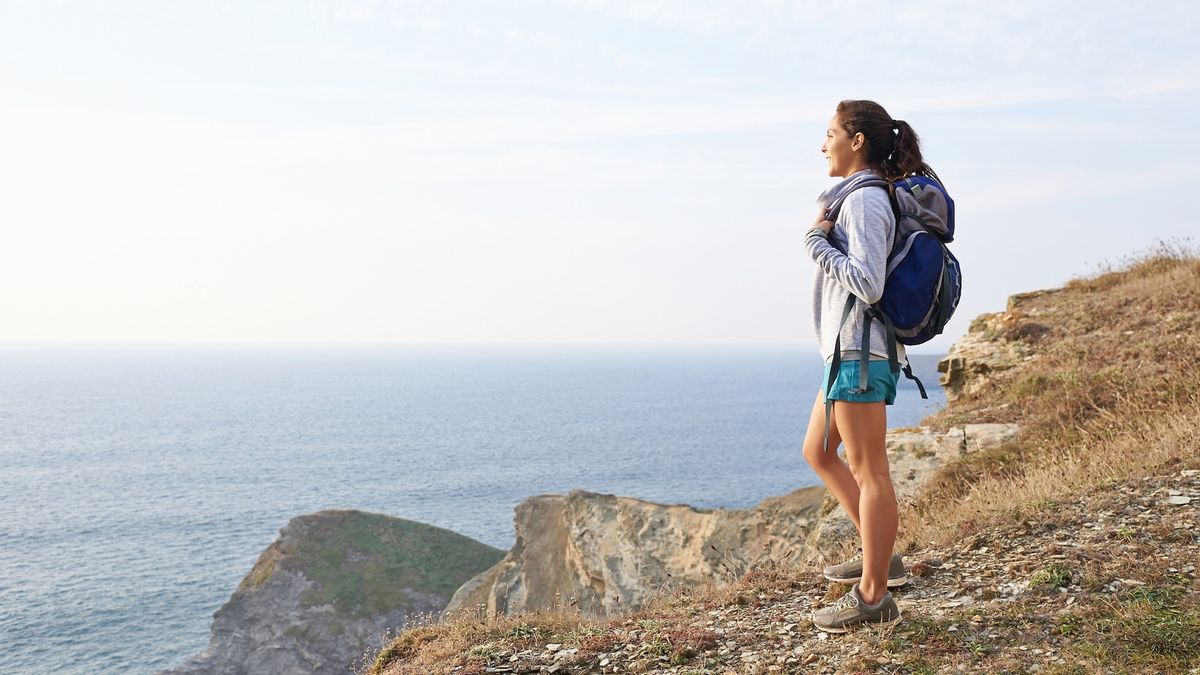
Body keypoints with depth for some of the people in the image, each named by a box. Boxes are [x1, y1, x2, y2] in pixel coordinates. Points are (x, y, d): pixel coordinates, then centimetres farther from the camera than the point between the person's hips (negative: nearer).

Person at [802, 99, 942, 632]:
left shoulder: (865, 199, -13)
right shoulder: (857, 196, 15)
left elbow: (867, 284, -23)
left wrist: (816, 241, -14)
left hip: (859, 352, -11)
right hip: (846, 350, 11)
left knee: (868, 470, -4)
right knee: (817, 453, 19)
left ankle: (873, 594, 4)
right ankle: (878, 556, 26)